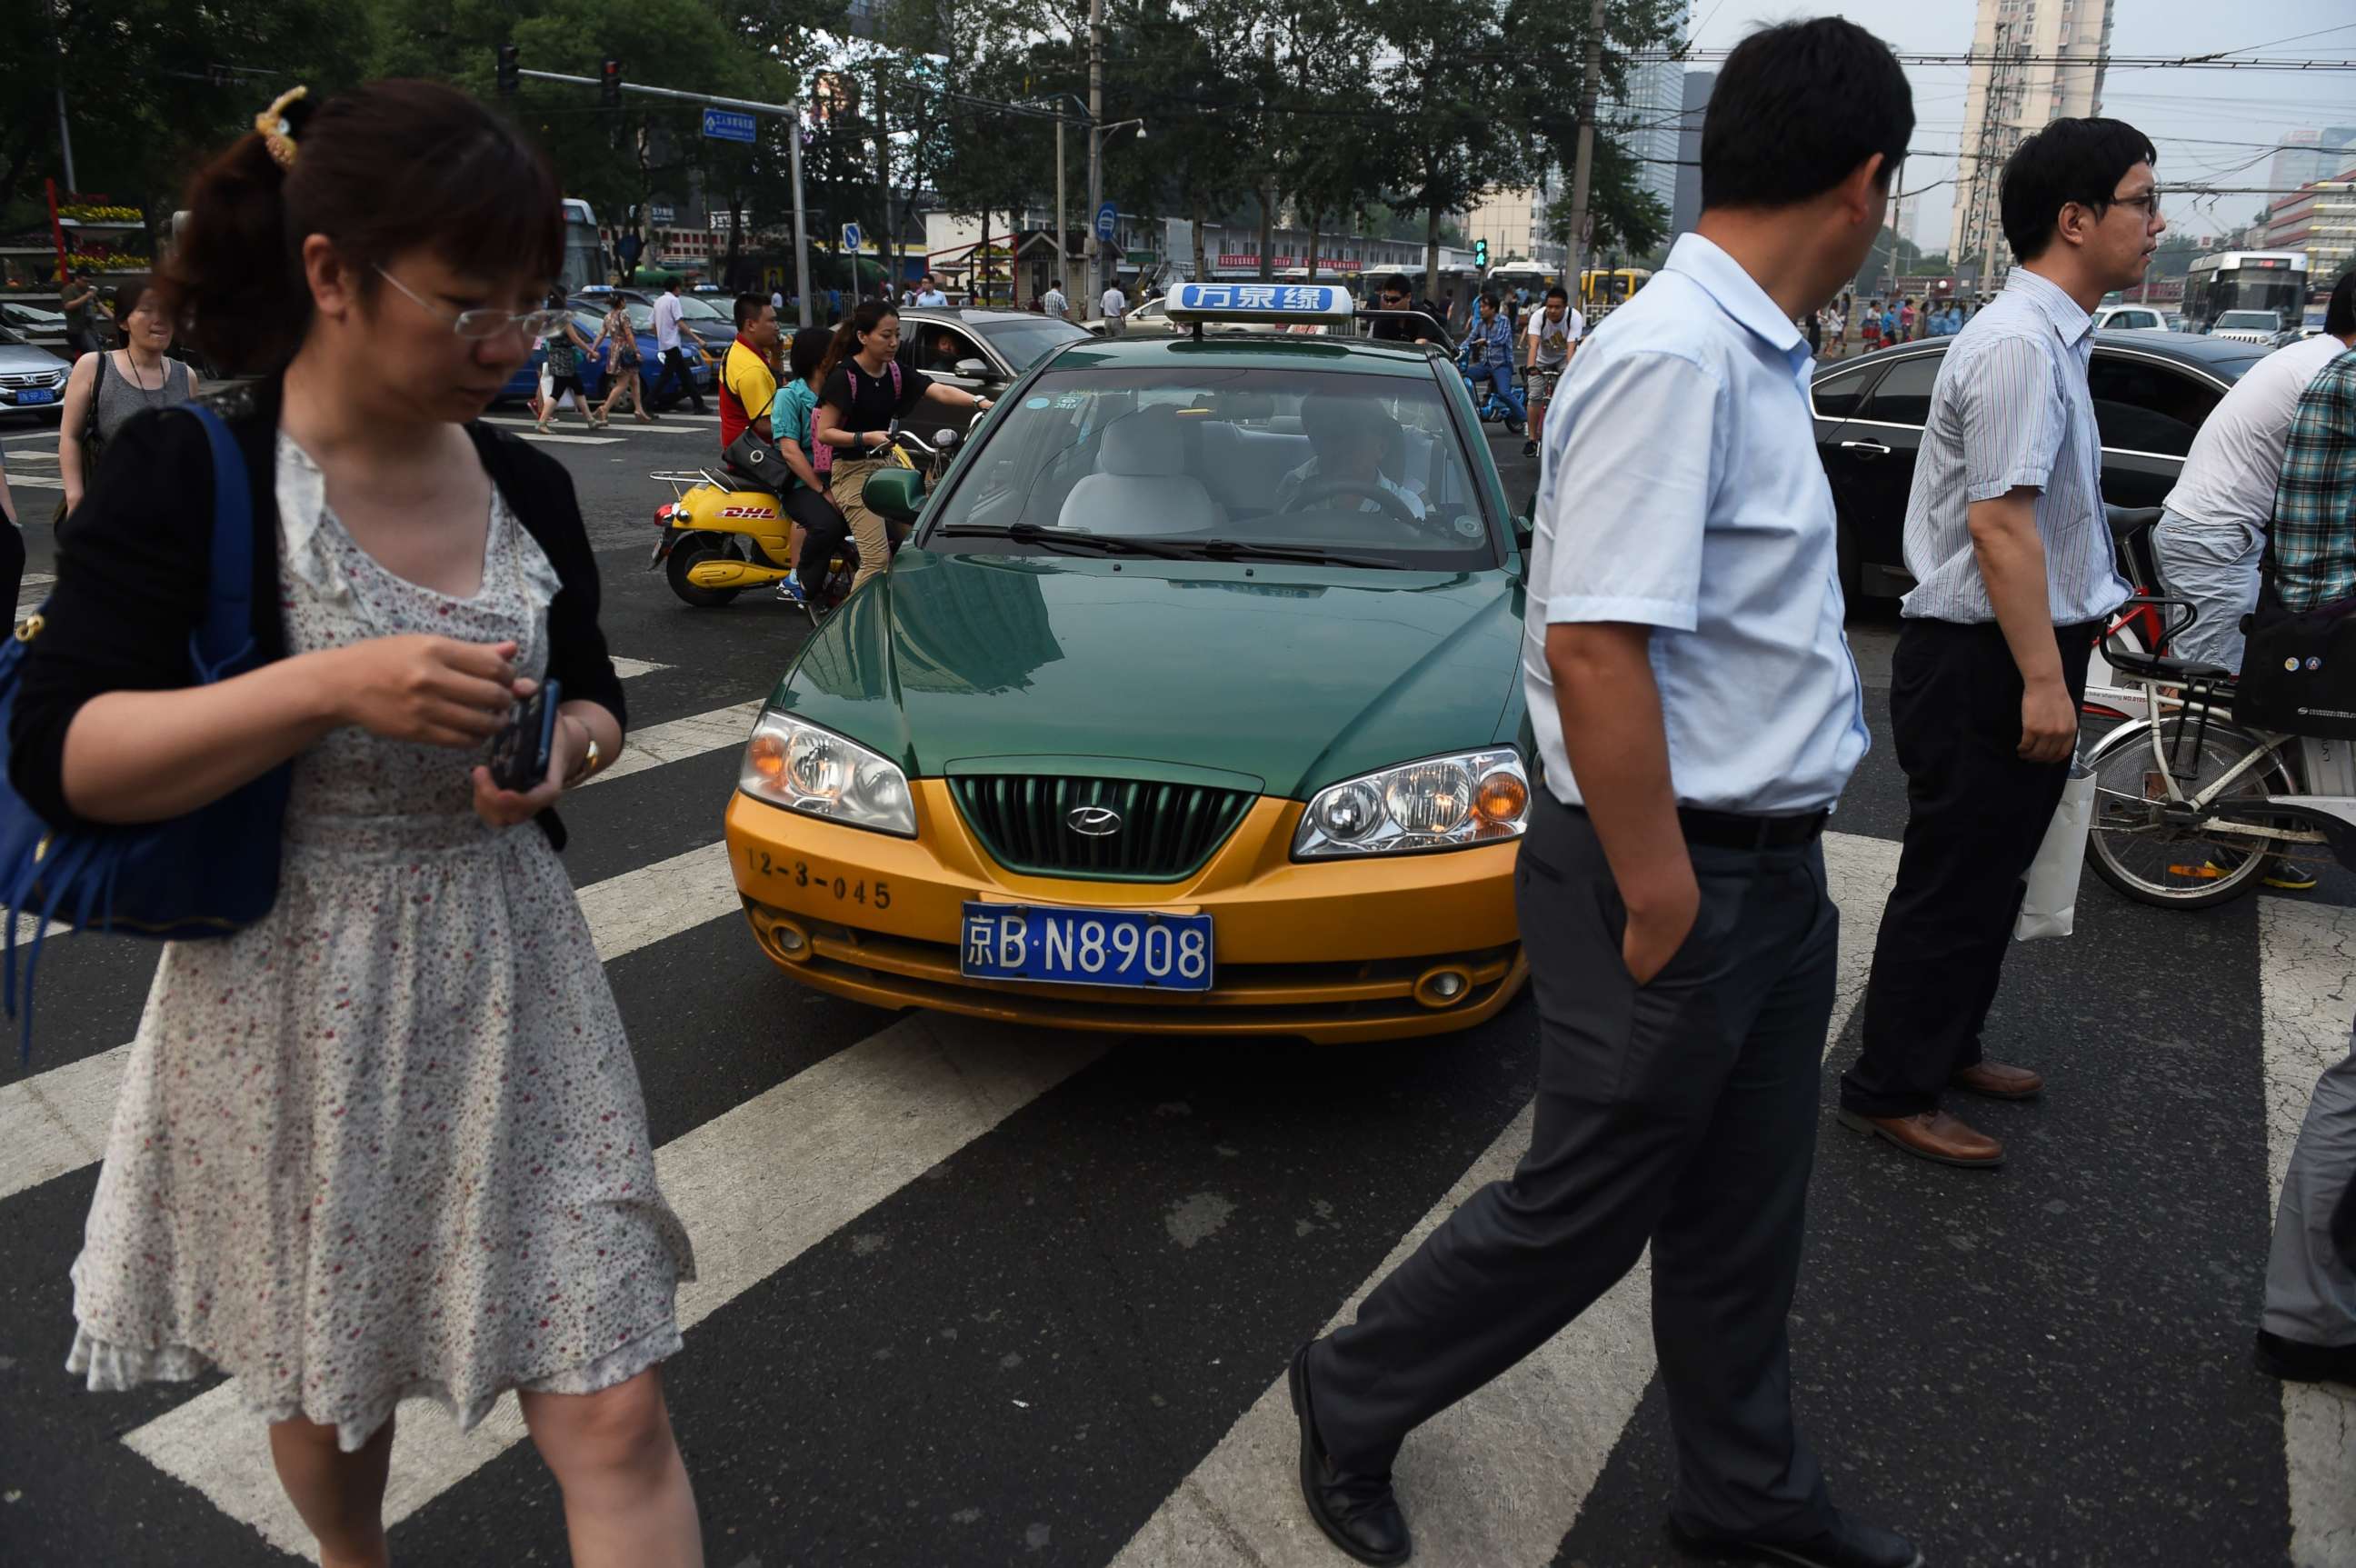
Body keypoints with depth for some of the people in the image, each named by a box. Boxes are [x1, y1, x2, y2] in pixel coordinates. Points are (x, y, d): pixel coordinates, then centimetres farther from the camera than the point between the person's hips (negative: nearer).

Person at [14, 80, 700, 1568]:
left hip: (513, 990, 3)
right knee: (322, 1382, 21)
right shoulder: (188, 475, -11)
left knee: (615, 1421, 0)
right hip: (292, 1013, -2)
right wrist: (329, 685, -28)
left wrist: (565, 748, -9)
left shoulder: (527, 488, 2)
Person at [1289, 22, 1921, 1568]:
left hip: (1773, 866, 9)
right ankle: (1355, 1401, 32)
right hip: (1686, 874, -9)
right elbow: (1594, 649, -28)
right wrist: (1658, 907, -22)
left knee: (1743, 1223, 22)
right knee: (1582, 1213, 8)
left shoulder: (1753, 354, 7)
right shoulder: (1673, 359, -22)